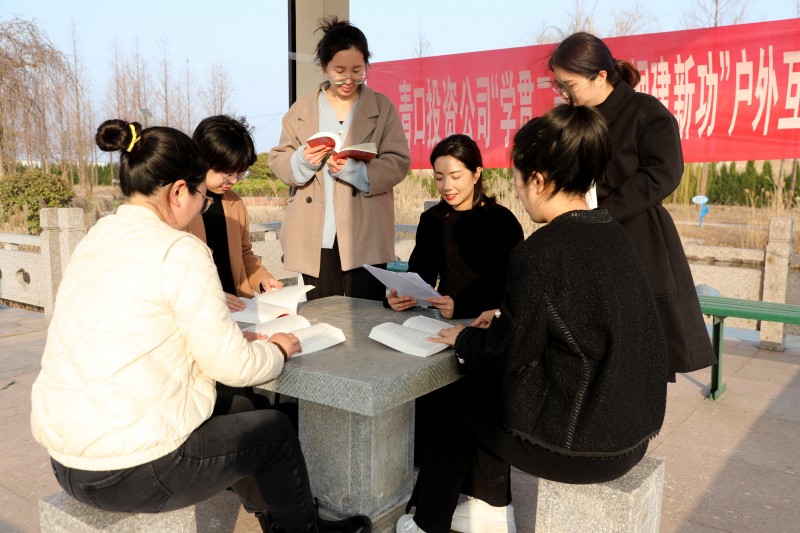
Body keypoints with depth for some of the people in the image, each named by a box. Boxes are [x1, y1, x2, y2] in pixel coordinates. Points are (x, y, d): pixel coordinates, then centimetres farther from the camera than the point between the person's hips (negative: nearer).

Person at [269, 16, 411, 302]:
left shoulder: (382, 107, 5)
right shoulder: (302, 108, 9)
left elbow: (398, 163, -2)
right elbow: (277, 160, 9)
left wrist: (356, 170, -19)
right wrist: (302, 160, -14)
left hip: (364, 238, -1)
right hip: (315, 238, 2)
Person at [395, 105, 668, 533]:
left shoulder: (539, 254, -23)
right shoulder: (613, 235, 2)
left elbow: (507, 357, -15)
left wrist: (465, 339, 3)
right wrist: (504, 319, 13)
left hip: (577, 445, -7)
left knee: (461, 397, 16)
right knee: (483, 384, 24)